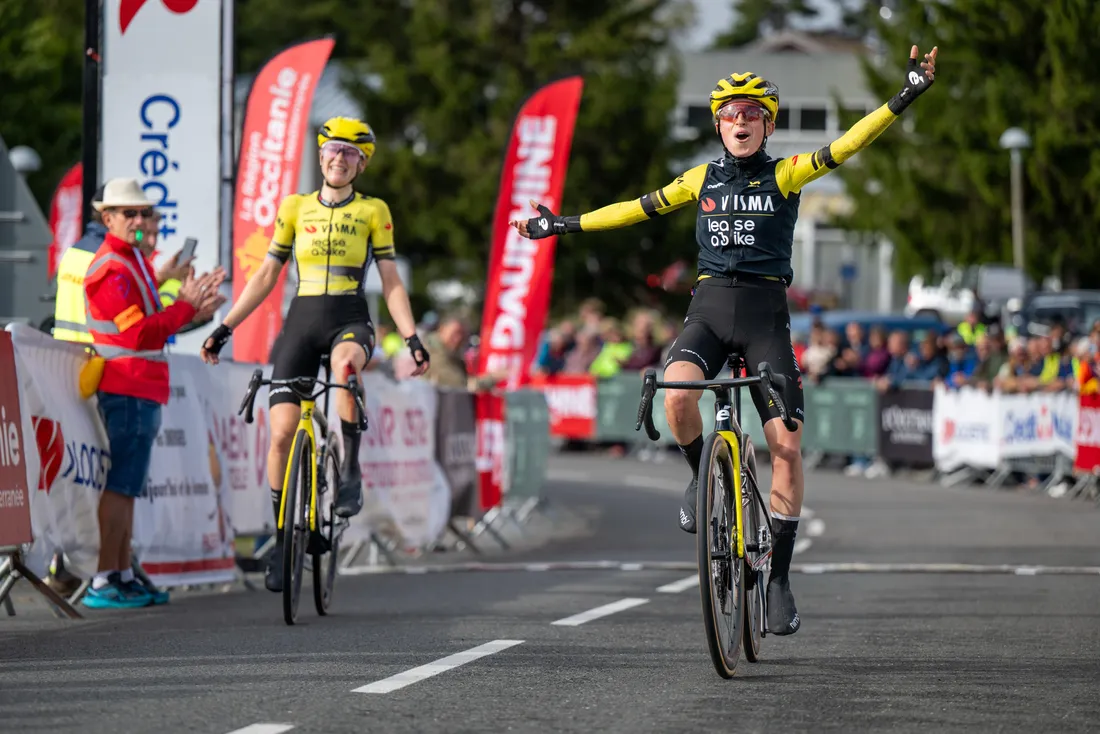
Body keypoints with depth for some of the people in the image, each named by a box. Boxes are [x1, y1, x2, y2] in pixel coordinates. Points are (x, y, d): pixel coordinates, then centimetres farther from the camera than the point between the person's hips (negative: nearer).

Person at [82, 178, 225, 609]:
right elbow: (140, 334, -21)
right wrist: (186, 306, -15)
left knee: (126, 487, 13)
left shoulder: (135, 261, 19)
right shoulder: (112, 269, -15)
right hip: (128, 389, -11)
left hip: (143, 390, 11)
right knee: (121, 487, -11)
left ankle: (123, 577, 18)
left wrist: (194, 310, 7)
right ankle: (103, 583, -12)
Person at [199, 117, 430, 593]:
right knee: (282, 433, -9)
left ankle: (351, 471, -26)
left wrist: (412, 338, -7)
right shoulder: (295, 208, 10)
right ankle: (282, 539, 6)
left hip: (350, 321, -2)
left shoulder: (373, 211, 6)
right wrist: (225, 327, 8)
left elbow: (390, 281, 4)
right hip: (301, 321, 2)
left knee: (345, 363, -41)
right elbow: (266, 275, 14)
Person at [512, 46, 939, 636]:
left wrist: (905, 97, -20)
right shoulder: (702, 179, 11)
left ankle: (779, 581, 0)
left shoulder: (785, 176, 3)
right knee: (676, 392, -31)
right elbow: (640, 208, 20)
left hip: (766, 315, -1)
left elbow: (846, 145, -8)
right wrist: (564, 224, 23)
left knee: (786, 443, -10)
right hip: (709, 307, 1)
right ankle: (701, 474, 2)